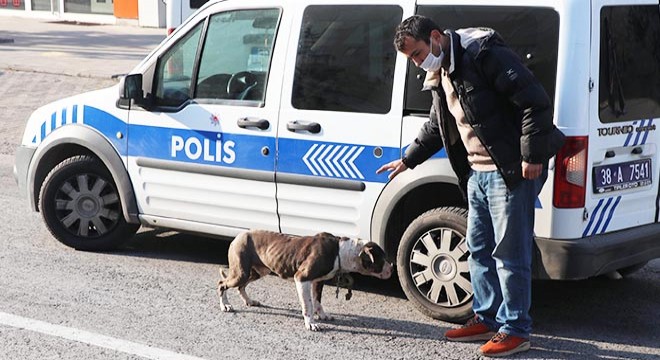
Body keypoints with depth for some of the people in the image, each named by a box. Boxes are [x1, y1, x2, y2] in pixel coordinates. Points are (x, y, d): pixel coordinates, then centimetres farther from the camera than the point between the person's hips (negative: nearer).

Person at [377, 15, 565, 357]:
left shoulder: (485, 55, -16)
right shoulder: (440, 76, 14)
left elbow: (536, 101, -21)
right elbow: (436, 128, 31)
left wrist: (532, 156, -21)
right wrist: (407, 160, 35)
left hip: (512, 172, -10)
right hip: (478, 172, 10)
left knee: (509, 253, -4)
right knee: (479, 249, 15)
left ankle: (515, 330, 6)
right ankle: (487, 319, 27)